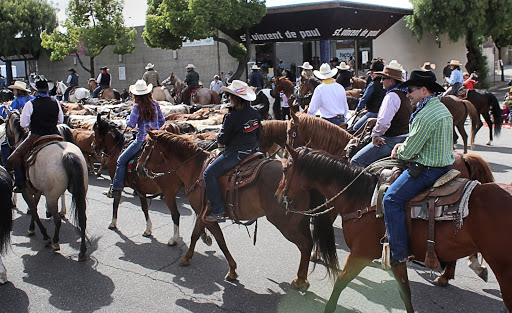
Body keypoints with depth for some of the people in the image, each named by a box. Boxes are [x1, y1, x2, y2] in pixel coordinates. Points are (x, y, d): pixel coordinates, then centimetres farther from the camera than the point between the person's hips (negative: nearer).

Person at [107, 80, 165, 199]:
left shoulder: (137, 106, -11)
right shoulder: (155, 104, 5)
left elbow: (131, 124, -13)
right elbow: (162, 121, 13)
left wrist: (128, 118, 8)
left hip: (142, 139, -6)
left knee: (122, 160, 4)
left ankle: (116, 189, 2)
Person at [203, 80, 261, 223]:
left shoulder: (232, 116, -19)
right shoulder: (255, 113, 3)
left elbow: (222, 139, -13)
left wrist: (219, 137, 8)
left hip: (236, 153, -9)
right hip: (253, 150, 9)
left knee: (209, 174, -2)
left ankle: (218, 212, -5)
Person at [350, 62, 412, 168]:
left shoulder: (392, 95, -18)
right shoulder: (404, 94, 15)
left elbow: (383, 122, -28)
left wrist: (375, 135, -11)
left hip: (392, 141, -11)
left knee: (356, 161, -15)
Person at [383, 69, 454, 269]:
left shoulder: (426, 115, -21)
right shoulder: (442, 109, 13)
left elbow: (409, 152, -20)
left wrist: (399, 153, 2)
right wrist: (403, 146, 10)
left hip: (427, 170, -11)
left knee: (392, 199, -14)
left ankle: (399, 257, -13)